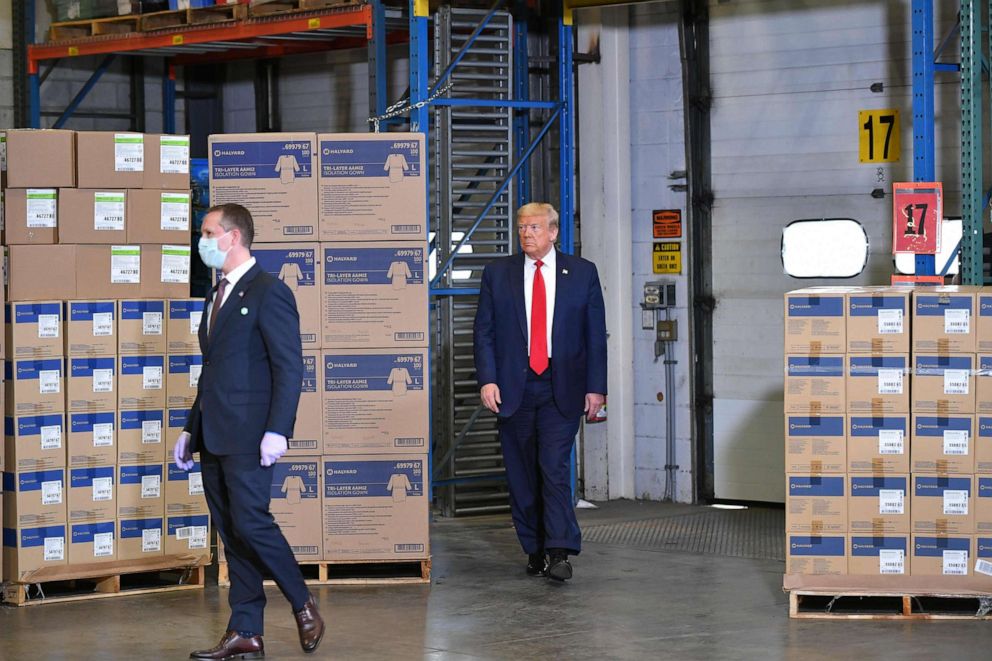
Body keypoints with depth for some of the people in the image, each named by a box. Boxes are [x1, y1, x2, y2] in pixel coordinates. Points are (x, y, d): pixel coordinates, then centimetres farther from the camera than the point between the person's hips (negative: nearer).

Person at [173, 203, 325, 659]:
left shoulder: (269, 293, -8)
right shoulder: (217, 297, 19)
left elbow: (289, 368, -13)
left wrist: (277, 430, -21)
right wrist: (191, 431, 21)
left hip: (248, 434, -9)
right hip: (214, 439, 9)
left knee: (250, 522, -12)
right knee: (231, 535, 7)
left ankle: (303, 605, 7)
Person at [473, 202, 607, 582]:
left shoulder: (582, 273, 5)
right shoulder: (497, 274, 8)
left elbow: (596, 334, 5)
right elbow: (484, 331, 5)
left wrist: (595, 387, -1)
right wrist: (487, 379, -7)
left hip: (561, 390, -2)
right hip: (513, 389, 2)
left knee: (555, 467, -13)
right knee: (521, 475, 5)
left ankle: (560, 553, -15)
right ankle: (535, 550, 15)